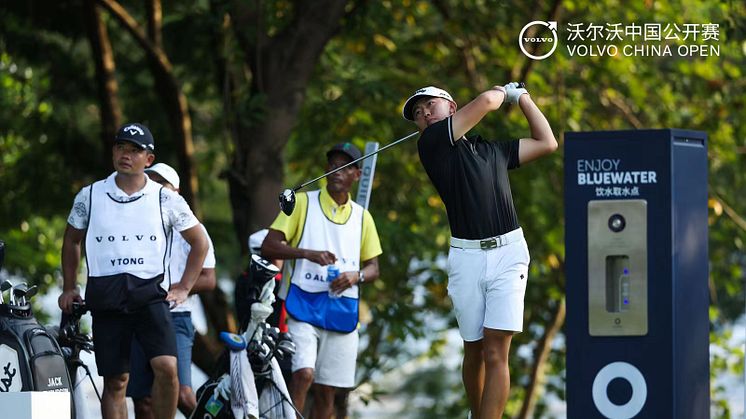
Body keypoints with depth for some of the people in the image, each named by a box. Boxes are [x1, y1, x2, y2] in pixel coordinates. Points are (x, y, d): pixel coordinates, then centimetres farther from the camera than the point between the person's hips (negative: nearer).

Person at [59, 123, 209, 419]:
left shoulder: (166, 199, 5)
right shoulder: (89, 196, 8)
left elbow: (199, 242, 15)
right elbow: (72, 241, 24)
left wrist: (183, 288, 9)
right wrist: (69, 288, 20)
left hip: (150, 296, -1)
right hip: (106, 299, 1)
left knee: (166, 366, -19)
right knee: (115, 382, 2)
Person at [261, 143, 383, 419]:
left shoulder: (362, 217, 14)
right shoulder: (302, 203, 4)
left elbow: (373, 267, 18)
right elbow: (268, 247, -3)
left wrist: (355, 276, -6)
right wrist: (308, 253, -19)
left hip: (341, 310, 4)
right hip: (302, 305, -4)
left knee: (327, 390, 5)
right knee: (303, 374, -22)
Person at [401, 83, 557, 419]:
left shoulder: (493, 150, 18)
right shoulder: (431, 143, 3)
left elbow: (546, 143, 27)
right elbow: (485, 102, -3)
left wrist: (522, 97, 30)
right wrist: (504, 92, 17)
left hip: (508, 253, 1)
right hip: (466, 257, -1)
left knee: (496, 353, -11)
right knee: (474, 353, 6)